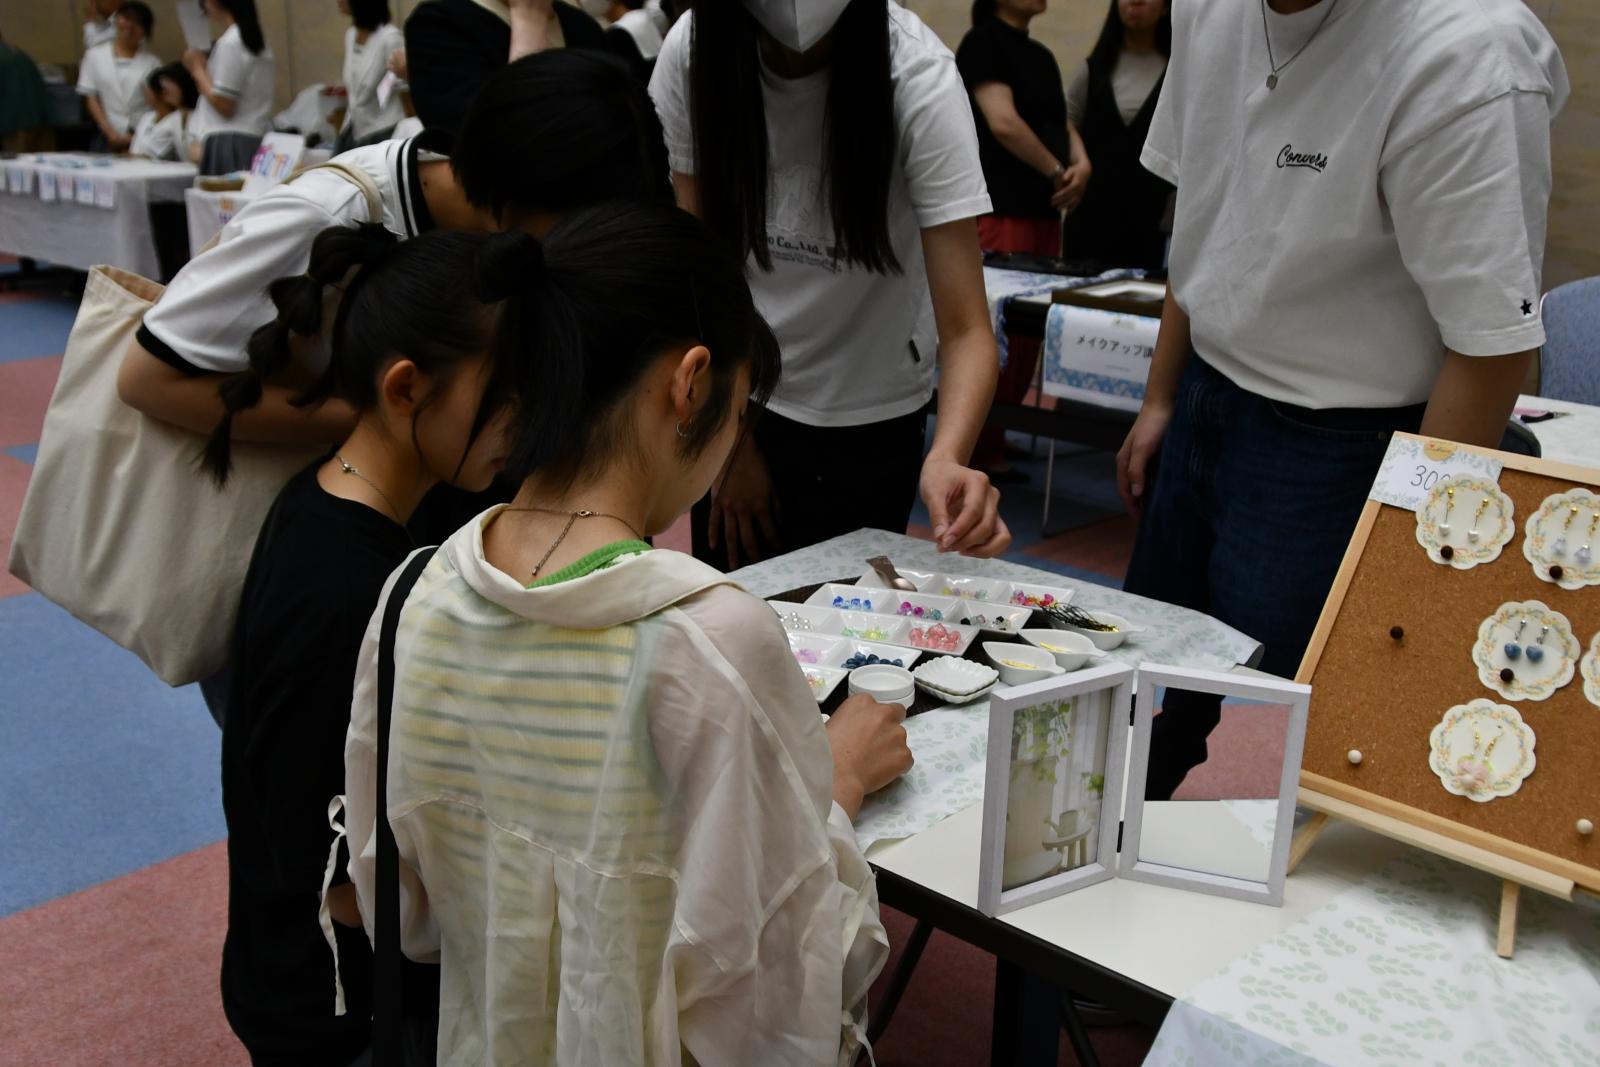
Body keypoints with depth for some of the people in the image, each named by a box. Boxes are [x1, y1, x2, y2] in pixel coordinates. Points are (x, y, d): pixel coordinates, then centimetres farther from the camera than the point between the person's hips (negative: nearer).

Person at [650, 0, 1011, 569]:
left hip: (865, 419, -2)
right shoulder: (691, 52, -17)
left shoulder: (918, 76, -25)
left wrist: (946, 458, -46)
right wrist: (733, 440, -5)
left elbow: (966, 330, -27)